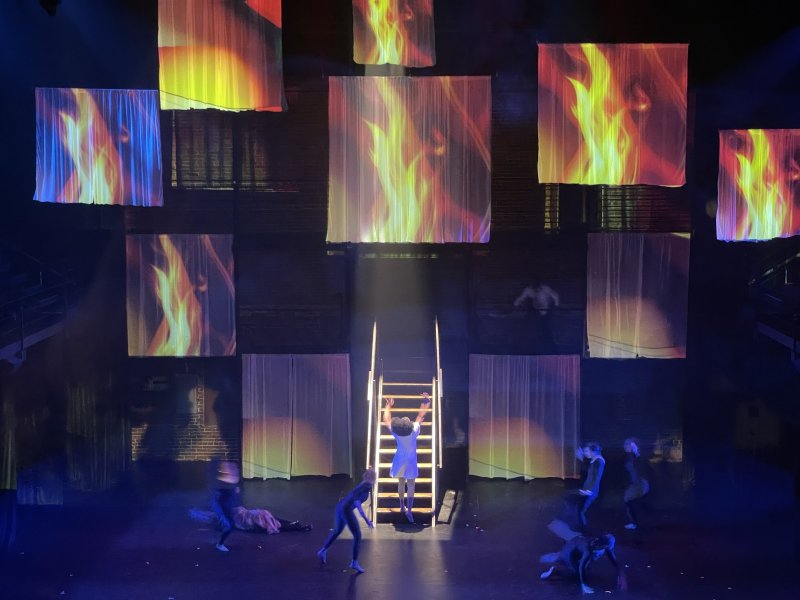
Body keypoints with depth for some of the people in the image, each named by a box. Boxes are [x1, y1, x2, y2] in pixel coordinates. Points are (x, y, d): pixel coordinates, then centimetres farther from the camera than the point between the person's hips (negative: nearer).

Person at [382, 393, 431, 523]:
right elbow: (420, 415, -7)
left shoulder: (395, 432, -15)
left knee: (401, 482, 19)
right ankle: (409, 510, -10)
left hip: (399, 461, 2)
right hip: (411, 462, -2)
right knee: (411, 485, 0)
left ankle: (402, 507, 29)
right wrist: (425, 402, 5)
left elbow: (386, 420, 1)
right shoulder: (414, 430, -20)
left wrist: (388, 406, 14)